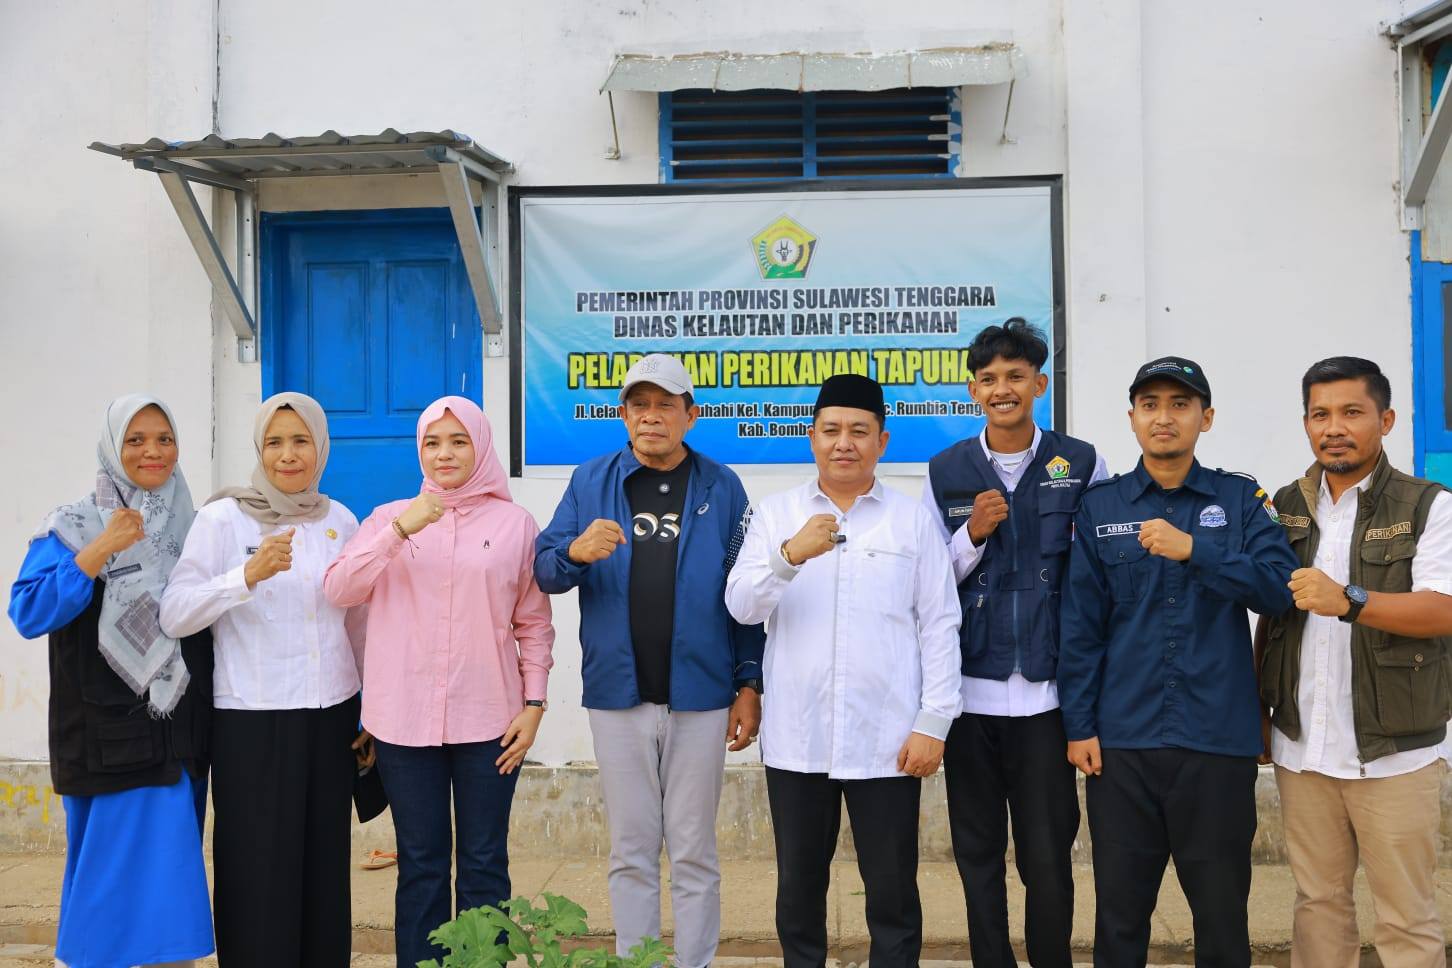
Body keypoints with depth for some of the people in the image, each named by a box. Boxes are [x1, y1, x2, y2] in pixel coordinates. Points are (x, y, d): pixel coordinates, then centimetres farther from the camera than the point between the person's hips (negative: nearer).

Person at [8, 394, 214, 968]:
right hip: (109, 738, -4)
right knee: (118, 870, -3)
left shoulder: (190, 528, 11)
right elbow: (28, 613, -14)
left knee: (168, 872, 11)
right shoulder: (72, 527, -2)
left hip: (182, 732, 5)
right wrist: (101, 550, -20)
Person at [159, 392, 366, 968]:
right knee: (260, 874, 0)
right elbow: (174, 615, -13)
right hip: (253, 723, -4)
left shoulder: (340, 521, 8)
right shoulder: (222, 518, -4)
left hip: (331, 717, 4)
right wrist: (249, 575, -26)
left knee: (324, 871, 8)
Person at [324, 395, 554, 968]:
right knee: (420, 864, 9)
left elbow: (534, 623, 6)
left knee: (484, 865, 6)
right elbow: (338, 590, -8)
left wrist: (534, 704, -2)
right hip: (405, 720, 1)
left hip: (489, 720, -1)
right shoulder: (389, 518, 6)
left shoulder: (515, 523, 3)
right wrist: (401, 529, -19)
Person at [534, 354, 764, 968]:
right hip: (618, 694, 1)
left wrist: (749, 686, -1)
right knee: (631, 852, 11)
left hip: (699, 695, -1)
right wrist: (576, 552, -22)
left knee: (693, 851, 8)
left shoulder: (721, 488, 2)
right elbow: (543, 570, 0)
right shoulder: (592, 481, 5)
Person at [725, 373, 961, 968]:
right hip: (795, 739, 1)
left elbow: (939, 626, 1)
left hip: (886, 741, -1)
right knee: (798, 885, 13)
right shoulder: (776, 514, 6)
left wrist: (933, 723, -5)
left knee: (892, 891, 8)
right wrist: (791, 554, -22)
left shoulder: (913, 520, 3)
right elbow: (741, 606, -5)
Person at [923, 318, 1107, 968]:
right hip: (969, 689, 2)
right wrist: (972, 535, -10)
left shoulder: (1082, 465, 2)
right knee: (978, 853, 11)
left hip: (1045, 689, -2)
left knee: (1048, 856, 2)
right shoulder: (946, 473, 5)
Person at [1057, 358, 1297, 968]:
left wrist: (1192, 550, -21)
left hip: (1219, 738, 0)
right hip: (1122, 741, 1)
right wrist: (1078, 725, -2)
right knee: (1120, 906, 10)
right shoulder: (1099, 506, 5)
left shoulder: (1241, 499, 5)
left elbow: (1279, 587, -10)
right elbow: (1079, 624, 3)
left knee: (1221, 906, 11)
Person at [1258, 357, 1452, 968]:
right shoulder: (1285, 508, 9)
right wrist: (1258, 712, 11)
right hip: (1301, 750, 4)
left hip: (1393, 754, -3)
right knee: (1317, 904, 13)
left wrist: (1349, 601, -31)